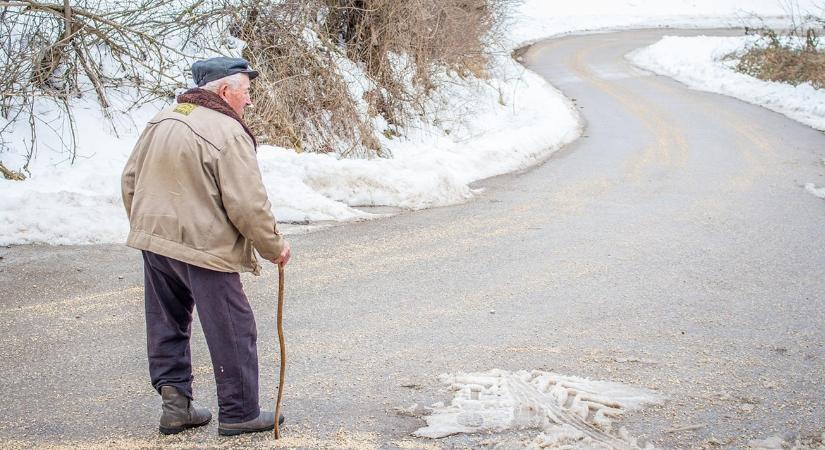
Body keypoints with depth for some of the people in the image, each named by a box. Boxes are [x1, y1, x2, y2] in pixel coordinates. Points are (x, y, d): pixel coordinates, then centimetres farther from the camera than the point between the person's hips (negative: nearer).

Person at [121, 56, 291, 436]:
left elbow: (130, 181, 15)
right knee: (233, 332, 5)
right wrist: (274, 247, -4)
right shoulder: (228, 133, -16)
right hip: (204, 248, -8)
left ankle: (174, 401, 19)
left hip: (154, 241, 8)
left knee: (168, 325, 18)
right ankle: (239, 413, 13)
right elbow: (248, 205, -18)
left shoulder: (161, 121, 9)